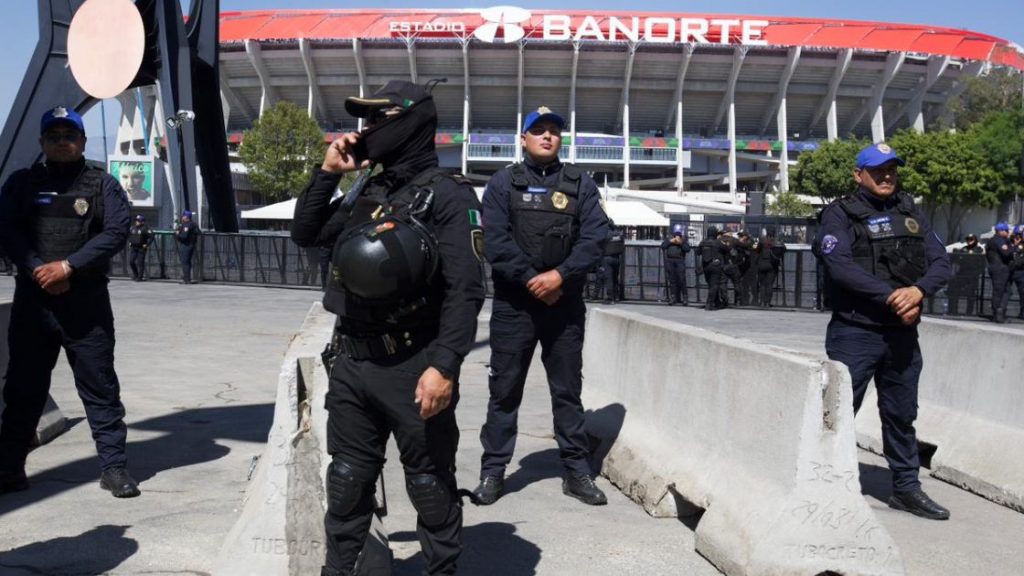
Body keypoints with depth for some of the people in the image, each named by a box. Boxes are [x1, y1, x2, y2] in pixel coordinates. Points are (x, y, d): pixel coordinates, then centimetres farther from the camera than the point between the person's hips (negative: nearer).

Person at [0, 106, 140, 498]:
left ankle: (114, 466, 5)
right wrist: (38, 270, -13)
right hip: (32, 299, 2)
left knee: (100, 386, 0)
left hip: (87, 302, -2)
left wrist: (68, 266, -14)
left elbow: (117, 231, -6)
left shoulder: (102, 185, 7)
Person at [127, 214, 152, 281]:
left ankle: (140, 277, 2)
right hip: (134, 247, 6)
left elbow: (151, 237, -14)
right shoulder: (133, 227, 8)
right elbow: (128, 235, 26)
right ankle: (135, 274, 24)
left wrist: (146, 244, -15)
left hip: (141, 248, -6)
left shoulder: (145, 228, -12)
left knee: (140, 262, -6)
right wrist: (129, 242, 16)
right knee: (131, 261, 4)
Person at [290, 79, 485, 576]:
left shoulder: (447, 194, -9)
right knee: (347, 481, 18)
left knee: (430, 485, 6)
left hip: (413, 368, -7)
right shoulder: (365, 192, 14)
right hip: (352, 363, 7)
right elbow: (304, 234, 19)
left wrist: (444, 366, -24)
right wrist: (328, 172, 8)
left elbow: (465, 289, -16)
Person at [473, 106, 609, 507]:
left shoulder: (580, 183, 9)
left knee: (568, 389, 8)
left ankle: (577, 471, 15)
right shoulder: (504, 182, 5)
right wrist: (531, 279, -14)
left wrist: (561, 275, -15)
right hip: (514, 303, -1)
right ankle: (493, 471, 11)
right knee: (504, 389, 3)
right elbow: (495, 239, -6)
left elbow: (596, 236, -2)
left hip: (565, 303, 1)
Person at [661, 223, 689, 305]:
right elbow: (663, 246, 3)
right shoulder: (669, 238, 16)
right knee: (672, 280, 3)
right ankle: (673, 297, 6)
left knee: (682, 279, -8)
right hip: (670, 261, 2)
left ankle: (685, 298, -3)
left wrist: (681, 243, -12)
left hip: (680, 261, -2)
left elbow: (687, 249, -4)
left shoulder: (683, 240, 11)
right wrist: (671, 241, -4)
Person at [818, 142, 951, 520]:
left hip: (902, 333, 5)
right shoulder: (841, 214, -3)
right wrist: (891, 296, -21)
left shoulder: (911, 213, 13)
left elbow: (941, 262, 5)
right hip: (855, 331, -5)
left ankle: (906, 488, 28)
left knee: (901, 415, 15)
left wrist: (919, 290, -16)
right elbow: (839, 265, -17)